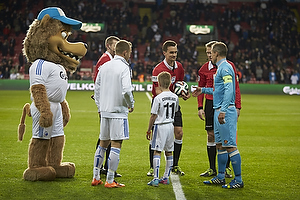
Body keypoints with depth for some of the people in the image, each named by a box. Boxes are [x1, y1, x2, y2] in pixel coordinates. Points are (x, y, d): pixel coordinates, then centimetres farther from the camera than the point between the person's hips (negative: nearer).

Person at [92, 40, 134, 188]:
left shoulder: (104, 66, 11)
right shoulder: (124, 67, -10)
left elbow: (97, 88, 14)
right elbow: (126, 90, -20)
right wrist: (131, 104, -3)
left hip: (104, 111, 7)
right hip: (118, 111, -7)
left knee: (103, 143, 15)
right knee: (116, 145, -2)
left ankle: (96, 178, 17)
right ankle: (110, 181, -1)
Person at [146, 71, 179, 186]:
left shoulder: (158, 98, -13)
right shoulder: (175, 97, 3)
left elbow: (153, 116, -10)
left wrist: (149, 130, -2)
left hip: (160, 126, -5)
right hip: (171, 126, 6)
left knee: (157, 151, -4)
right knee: (169, 152, 12)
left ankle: (156, 178, -11)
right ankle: (166, 177, 18)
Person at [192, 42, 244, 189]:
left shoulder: (225, 68, -12)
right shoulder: (220, 67, 19)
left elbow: (229, 89, -23)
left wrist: (223, 110, -29)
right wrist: (203, 90, 37)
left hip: (226, 112, -11)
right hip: (219, 111, 11)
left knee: (230, 146, -9)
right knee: (220, 145, 15)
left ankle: (238, 180, -6)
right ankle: (220, 177, 23)